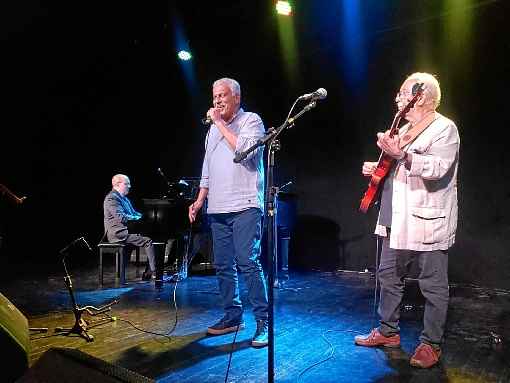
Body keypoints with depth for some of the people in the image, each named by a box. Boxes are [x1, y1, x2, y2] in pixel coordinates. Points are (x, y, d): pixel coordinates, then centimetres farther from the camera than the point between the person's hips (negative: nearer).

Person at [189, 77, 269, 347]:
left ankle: (262, 321, 1)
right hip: (217, 209, 7)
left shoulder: (251, 120, 2)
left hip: (244, 206, -7)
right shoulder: (213, 129, 21)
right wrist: (200, 199, 15)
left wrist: (220, 123, -9)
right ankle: (232, 316, 21)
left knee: (248, 263, -10)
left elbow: (244, 150, -18)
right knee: (223, 265, 9)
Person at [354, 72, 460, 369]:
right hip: (398, 221, 9)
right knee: (389, 276, 14)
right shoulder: (405, 130, 19)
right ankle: (388, 332, 29)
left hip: (428, 223, -9)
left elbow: (437, 168, -24)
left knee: (433, 285, 3)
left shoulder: (444, 128, -8)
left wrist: (400, 154, -31)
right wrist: (377, 169, 12)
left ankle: (431, 344, 17)